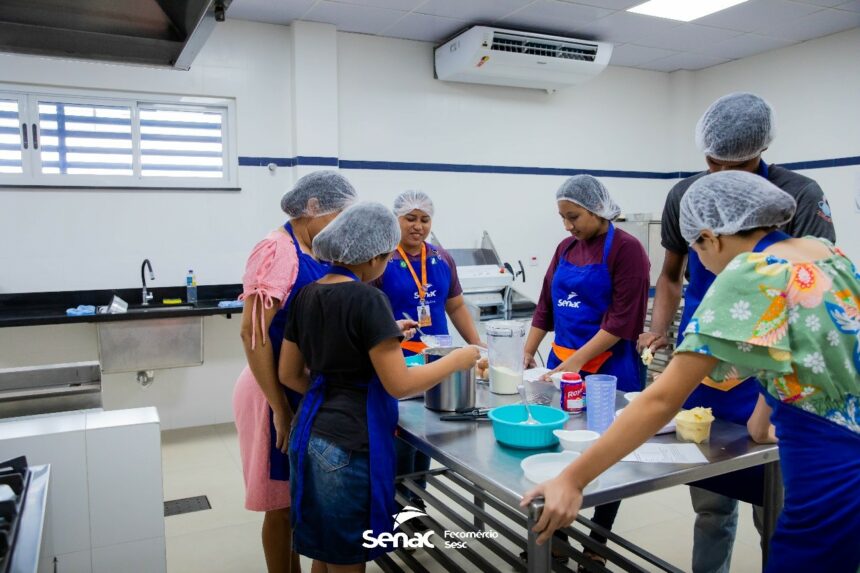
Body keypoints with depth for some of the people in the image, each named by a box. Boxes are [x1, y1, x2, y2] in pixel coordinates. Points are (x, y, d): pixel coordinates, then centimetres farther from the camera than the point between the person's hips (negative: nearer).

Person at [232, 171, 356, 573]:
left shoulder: (319, 255, 7)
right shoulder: (277, 250, -18)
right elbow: (253, 334, -21)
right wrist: (281, 409, -20)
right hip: (281, 393, -8)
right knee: (282, 502, 8)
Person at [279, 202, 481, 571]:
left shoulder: (307, 295, 6)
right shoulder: (366, 299, -17)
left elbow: (289, 375, 11)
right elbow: (399, 384, -18)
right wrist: (458, 359, -7)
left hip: (311, 433, 8)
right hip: (350, 443, -8)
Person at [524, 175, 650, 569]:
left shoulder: (626, 248, -10)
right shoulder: (565, 249, 10)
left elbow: (623, 320, -16)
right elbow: (546, 306, 15)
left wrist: (577, 361, -21)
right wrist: (527, 352, 6)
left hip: (609, 369, -6)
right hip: (562, 364, 6)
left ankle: (597, 544, 23)